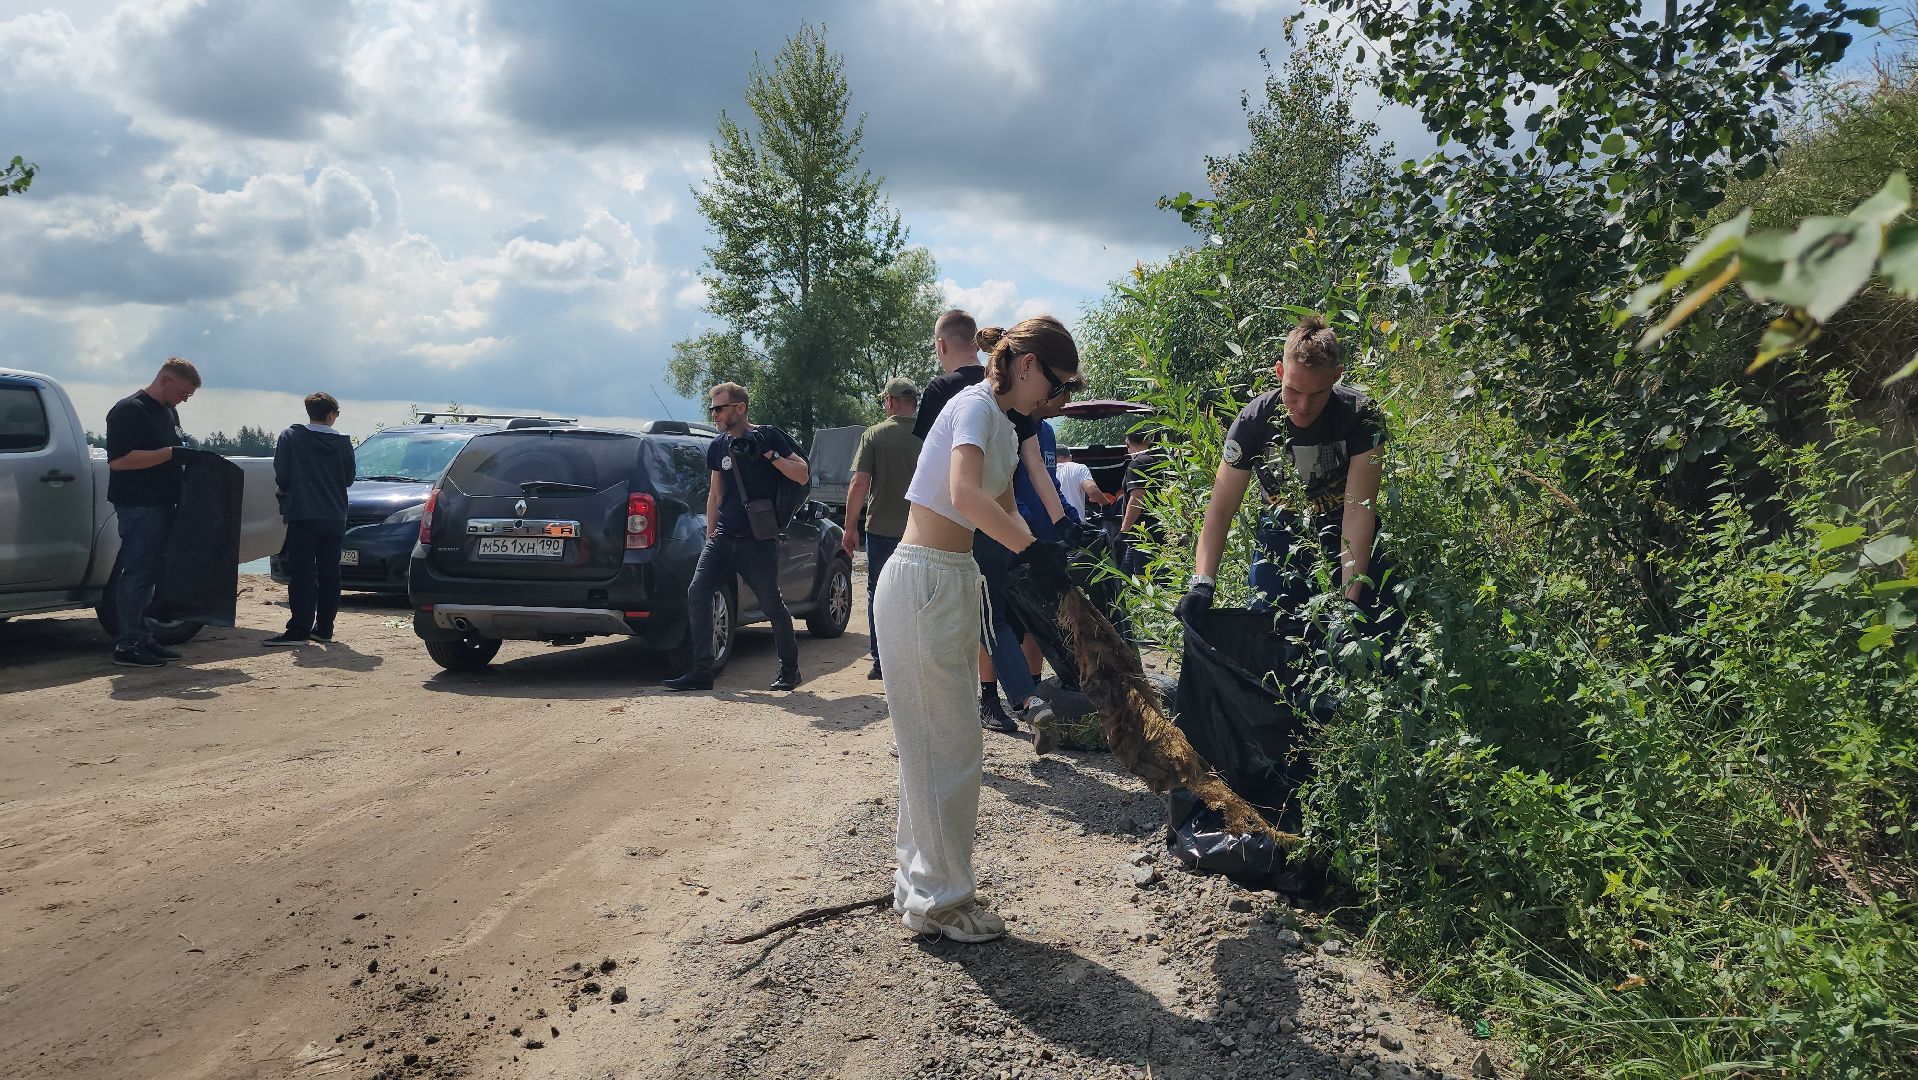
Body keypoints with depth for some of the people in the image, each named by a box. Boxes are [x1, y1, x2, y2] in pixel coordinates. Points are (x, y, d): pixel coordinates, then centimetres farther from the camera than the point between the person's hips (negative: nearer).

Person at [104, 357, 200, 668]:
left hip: (162, 504, 9)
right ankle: (127, 645, -2)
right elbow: (119, 460, -21)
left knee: (151, 573, 13)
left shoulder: (169, 412, 17)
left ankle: (142, 638, 20)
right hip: (138, 506, -9)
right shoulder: (129, 410, -12)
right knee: (136, 573, -7)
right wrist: (170, 453, -24)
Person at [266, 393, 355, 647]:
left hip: (302, 515, -3)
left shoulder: (290, 436, -4)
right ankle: (324, 628, 12)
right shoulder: (343, 443, 3)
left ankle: (299, 630, -8)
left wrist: (282, 492, 15)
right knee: (329, 573, 9)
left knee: (302, 574, -3)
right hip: (334, 517, 3)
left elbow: (281, 476, -5)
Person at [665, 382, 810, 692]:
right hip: (723, 538, 5)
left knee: (772, 605, -1)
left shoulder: (768, 436, -4)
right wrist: (710, 536, 17)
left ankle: (790, 671, 17)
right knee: (697, 594, -7)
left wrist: (769, 454, -18)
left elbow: (803, 475, -7)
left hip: (759, 541, -5)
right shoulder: (718, 446, 12)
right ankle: (701, 672, 0)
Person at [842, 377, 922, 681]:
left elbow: (859, 484, -10)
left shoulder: (874, 435, -5)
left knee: (878, 595, 10)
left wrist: (850, 527, -3)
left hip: (881, 529, -1)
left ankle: (881, 663, 11)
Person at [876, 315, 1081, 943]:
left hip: (957, 583, 10)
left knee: (944, 744, 16)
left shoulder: (1005, 430, 16)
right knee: (945, 744, -2)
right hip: (922, 582, -10)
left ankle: (922, 883, 29)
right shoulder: (974, 406, -14)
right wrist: (1036, 551, -32)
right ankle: (940, 900, 11)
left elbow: (1004, 513, 19)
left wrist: (1048, 563, 6)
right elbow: (966, 496, -30)